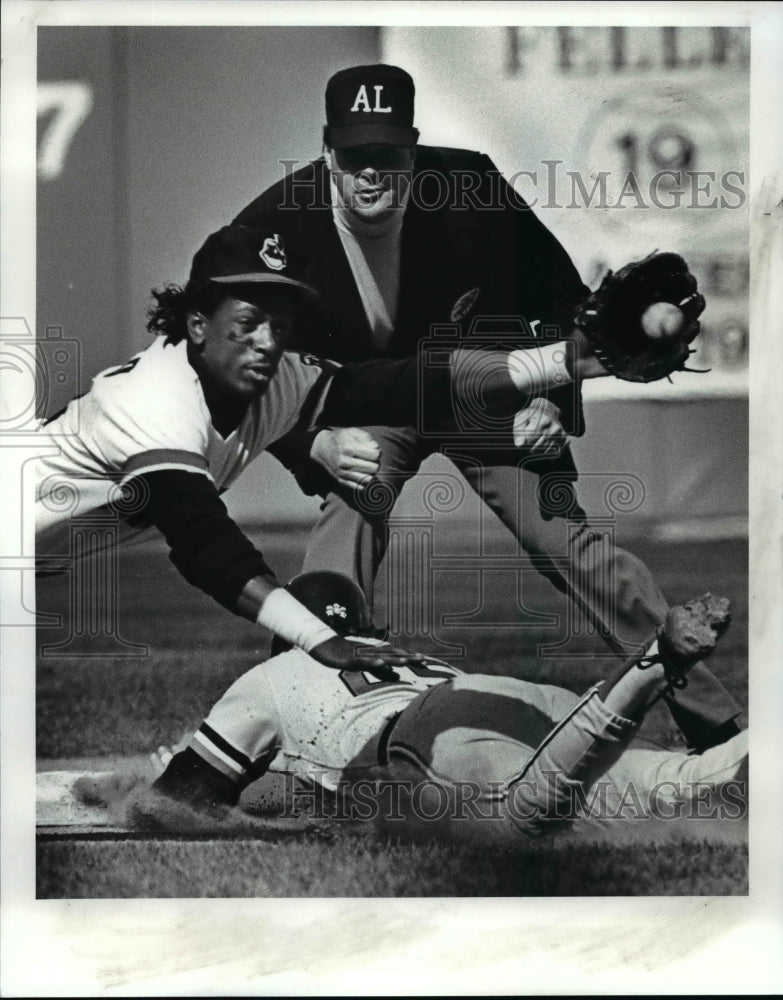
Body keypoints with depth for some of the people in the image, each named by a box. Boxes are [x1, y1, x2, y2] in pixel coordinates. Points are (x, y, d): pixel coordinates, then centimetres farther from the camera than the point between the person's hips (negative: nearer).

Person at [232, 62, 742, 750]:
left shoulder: (469, 190, -24)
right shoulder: (274, 229, -25)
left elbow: (564, 295, -6)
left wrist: (553, 398, -20)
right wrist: (318, 445, -34)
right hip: (360, 412, 0)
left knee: (568, 542, -8)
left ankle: (716, 721, 2)